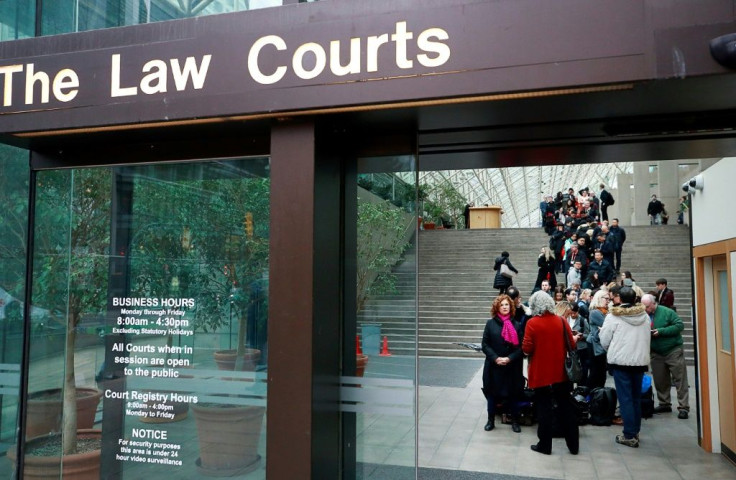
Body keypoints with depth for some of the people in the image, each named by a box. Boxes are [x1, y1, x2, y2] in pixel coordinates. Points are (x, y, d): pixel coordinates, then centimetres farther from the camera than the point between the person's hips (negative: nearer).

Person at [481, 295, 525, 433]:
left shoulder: (516, 325, 1)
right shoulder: (491, 323, -1)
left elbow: (521, 346, -2)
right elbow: (485, 344, -2)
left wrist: (509, 358, -15)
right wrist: (495, 358, -13)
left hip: (512, 367, 0)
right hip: (493, 366, 0)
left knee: (513, 394, 7)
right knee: (492, 393, 8)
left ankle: (515, 421, 24)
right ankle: (491, 420, 23)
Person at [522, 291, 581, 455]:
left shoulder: (532, 323, -13)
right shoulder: (561, 321, -2)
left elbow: (526, 349, -15)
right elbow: (571, 345, 1)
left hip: (541, 373, -3)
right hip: (561, 372, 4)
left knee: (544, 409, 7)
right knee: (566, 408, 14)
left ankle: (545, 445, 13)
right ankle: (573, 445, 23)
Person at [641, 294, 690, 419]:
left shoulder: (666, 312, -11)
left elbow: (679, 325, -15)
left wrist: (661, 331, -22)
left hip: (673, 351, -4)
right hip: (656, 354, 4)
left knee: (680, 379, -1)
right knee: (660, 381, 11)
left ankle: (683, 407, 4)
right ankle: (664, 404, 26)